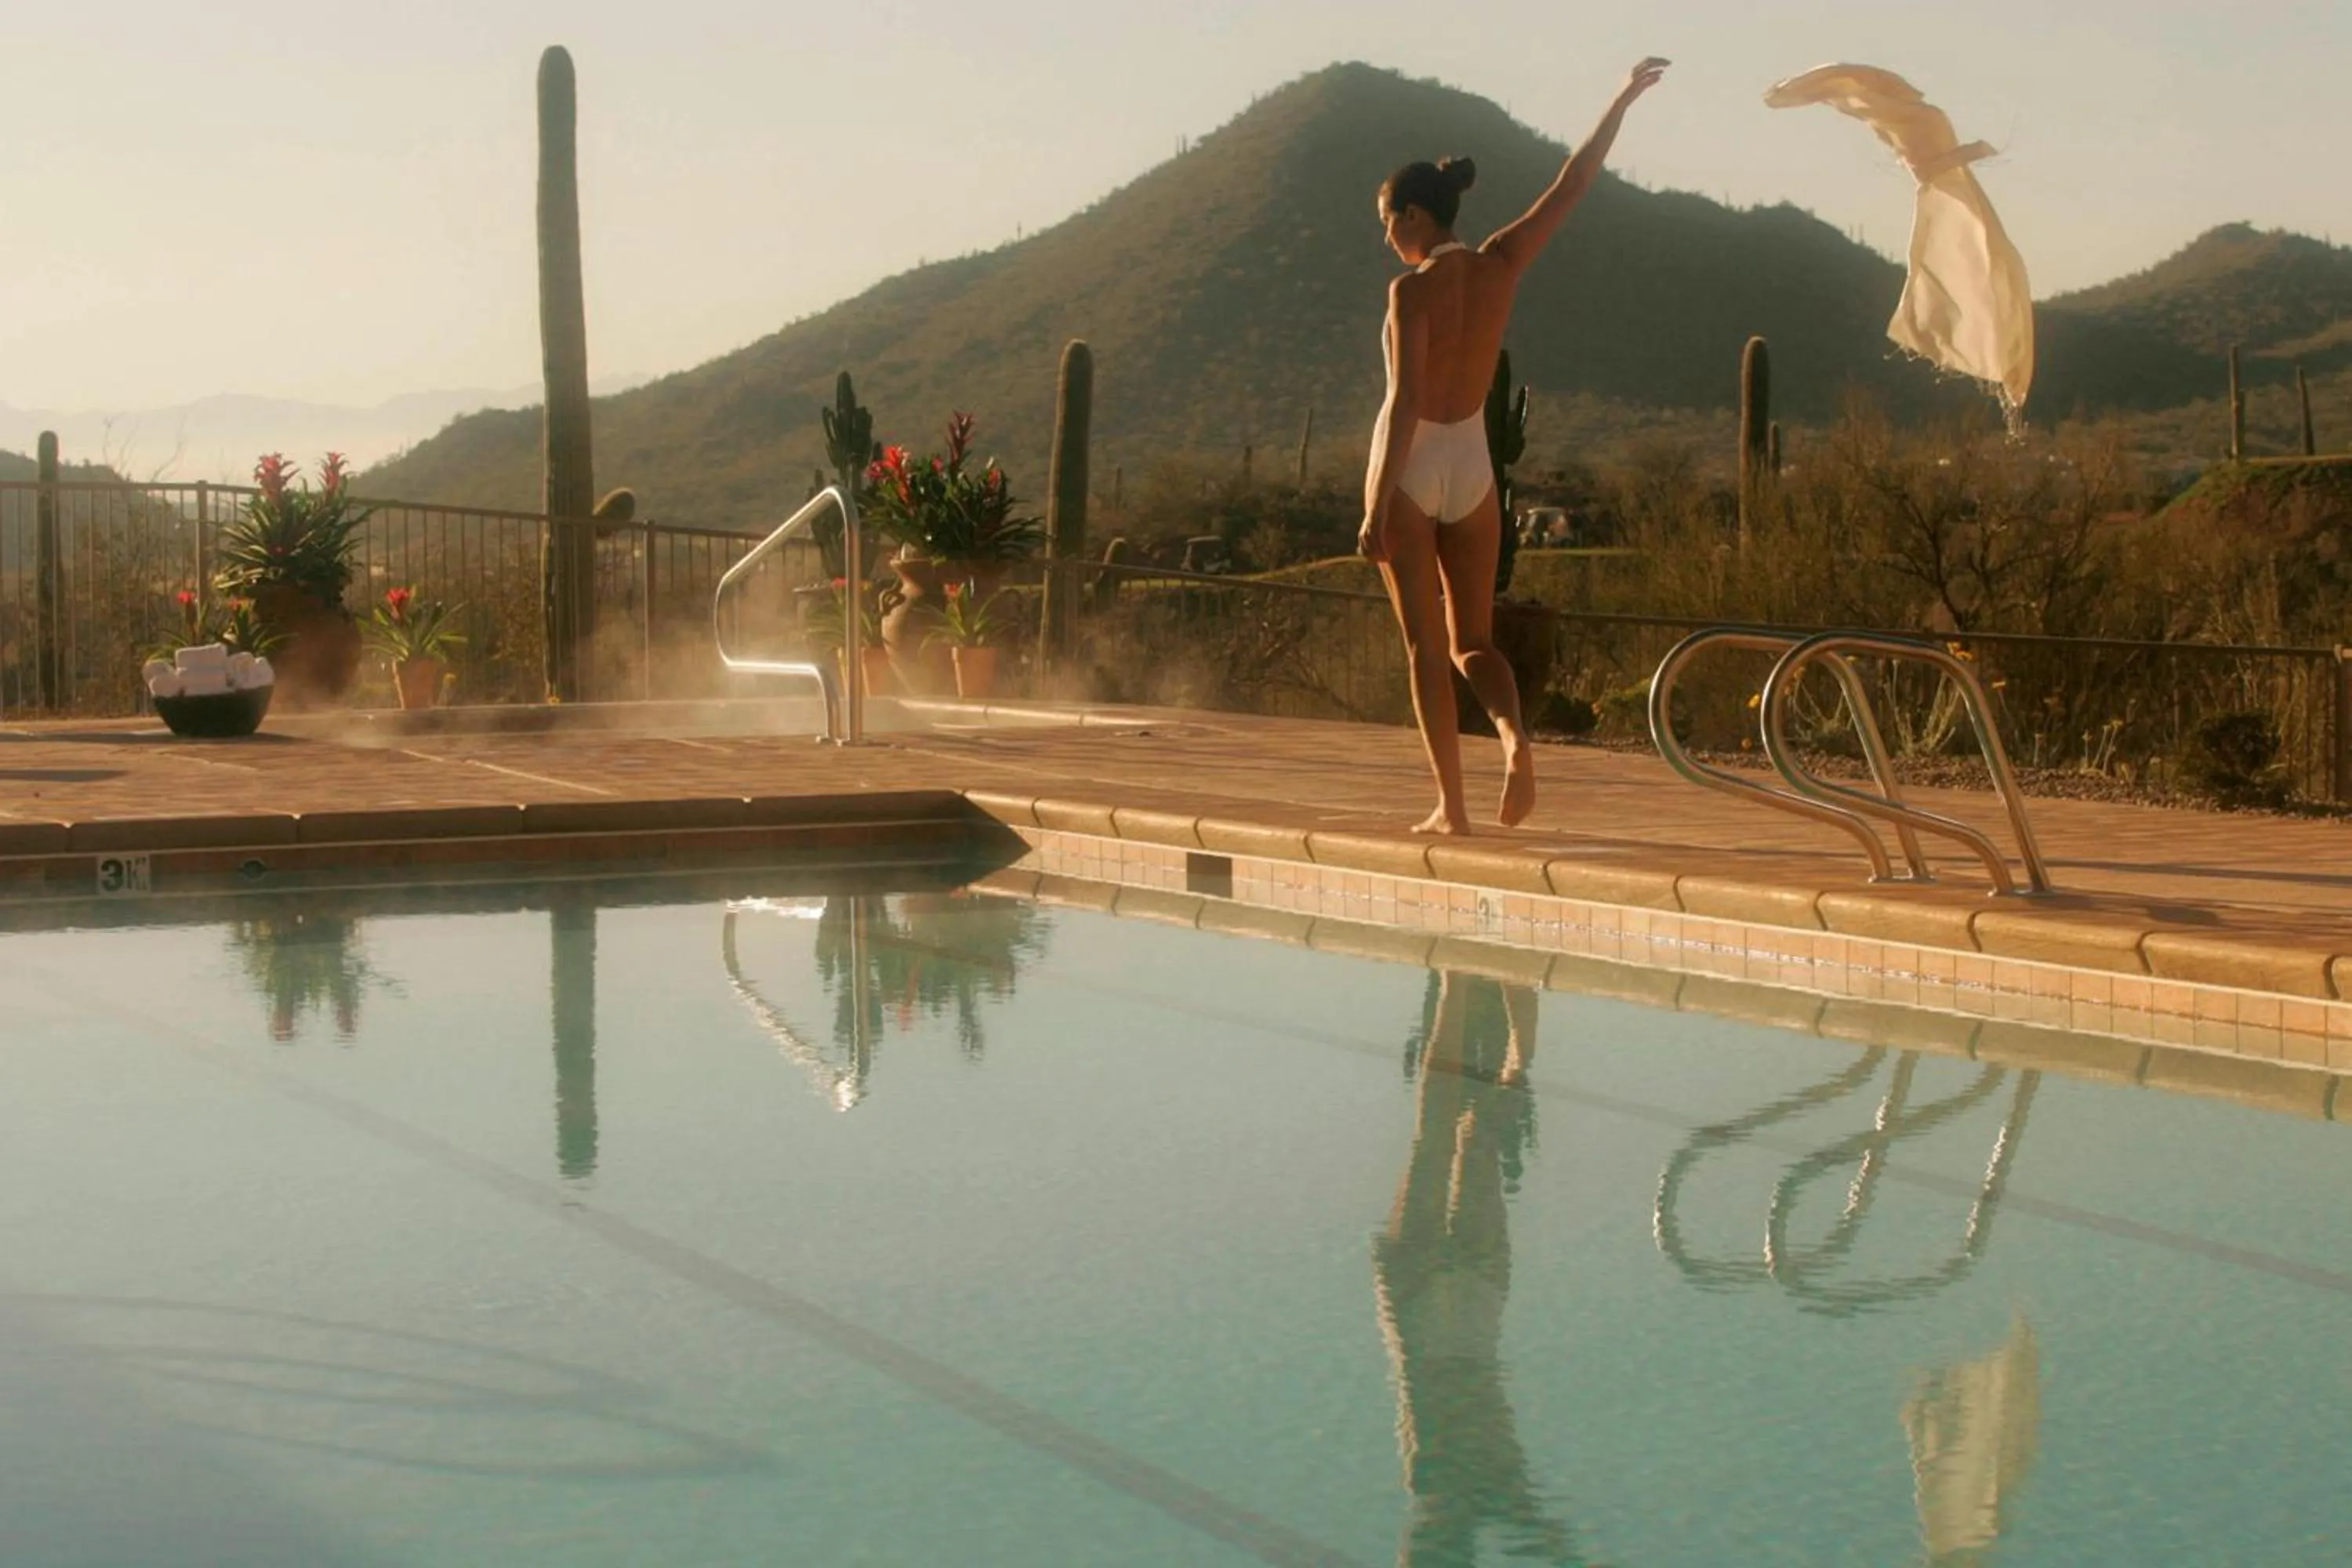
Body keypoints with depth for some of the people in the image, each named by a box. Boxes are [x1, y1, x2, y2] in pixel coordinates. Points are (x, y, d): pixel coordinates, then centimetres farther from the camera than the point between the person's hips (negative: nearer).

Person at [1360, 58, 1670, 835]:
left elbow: (1405, 403, -20)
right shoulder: (1501, 264, -1)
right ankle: (1516, 734, -15)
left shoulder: (1414, 289, -15)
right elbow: (1573, 182, 9)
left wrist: (1376, 513, -20)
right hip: (1472, 470, 5)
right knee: (1473, 642, 15)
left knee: (1425, 648, 3)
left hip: (1410, 470, -5)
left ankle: (1452, 807, 1)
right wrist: (1624, 100, 19)